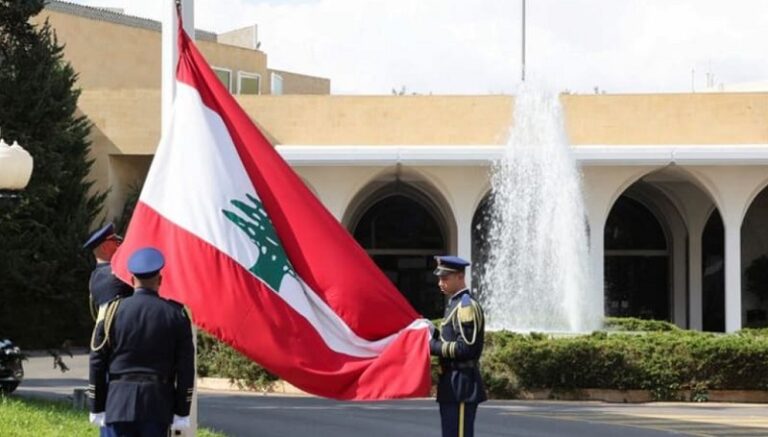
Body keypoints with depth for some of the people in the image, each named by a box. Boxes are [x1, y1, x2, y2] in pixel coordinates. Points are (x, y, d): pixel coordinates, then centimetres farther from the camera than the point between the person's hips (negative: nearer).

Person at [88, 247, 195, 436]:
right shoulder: (175, 314, 1)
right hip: (158, 406, 0)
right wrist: (181, 413, 5)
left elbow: (97, 364, 2)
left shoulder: (113, 310, 1)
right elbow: (186, 369, 0)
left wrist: (97, 409, 9)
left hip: (119, 402, 0)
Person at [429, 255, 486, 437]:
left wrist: (434, 347, -15)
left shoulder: (467, 306, -15)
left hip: (462, 383, -10)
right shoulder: (455, 304, 17)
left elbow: (466, 347, -21)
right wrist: (434, 336, 6)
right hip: (452, 383, 10)